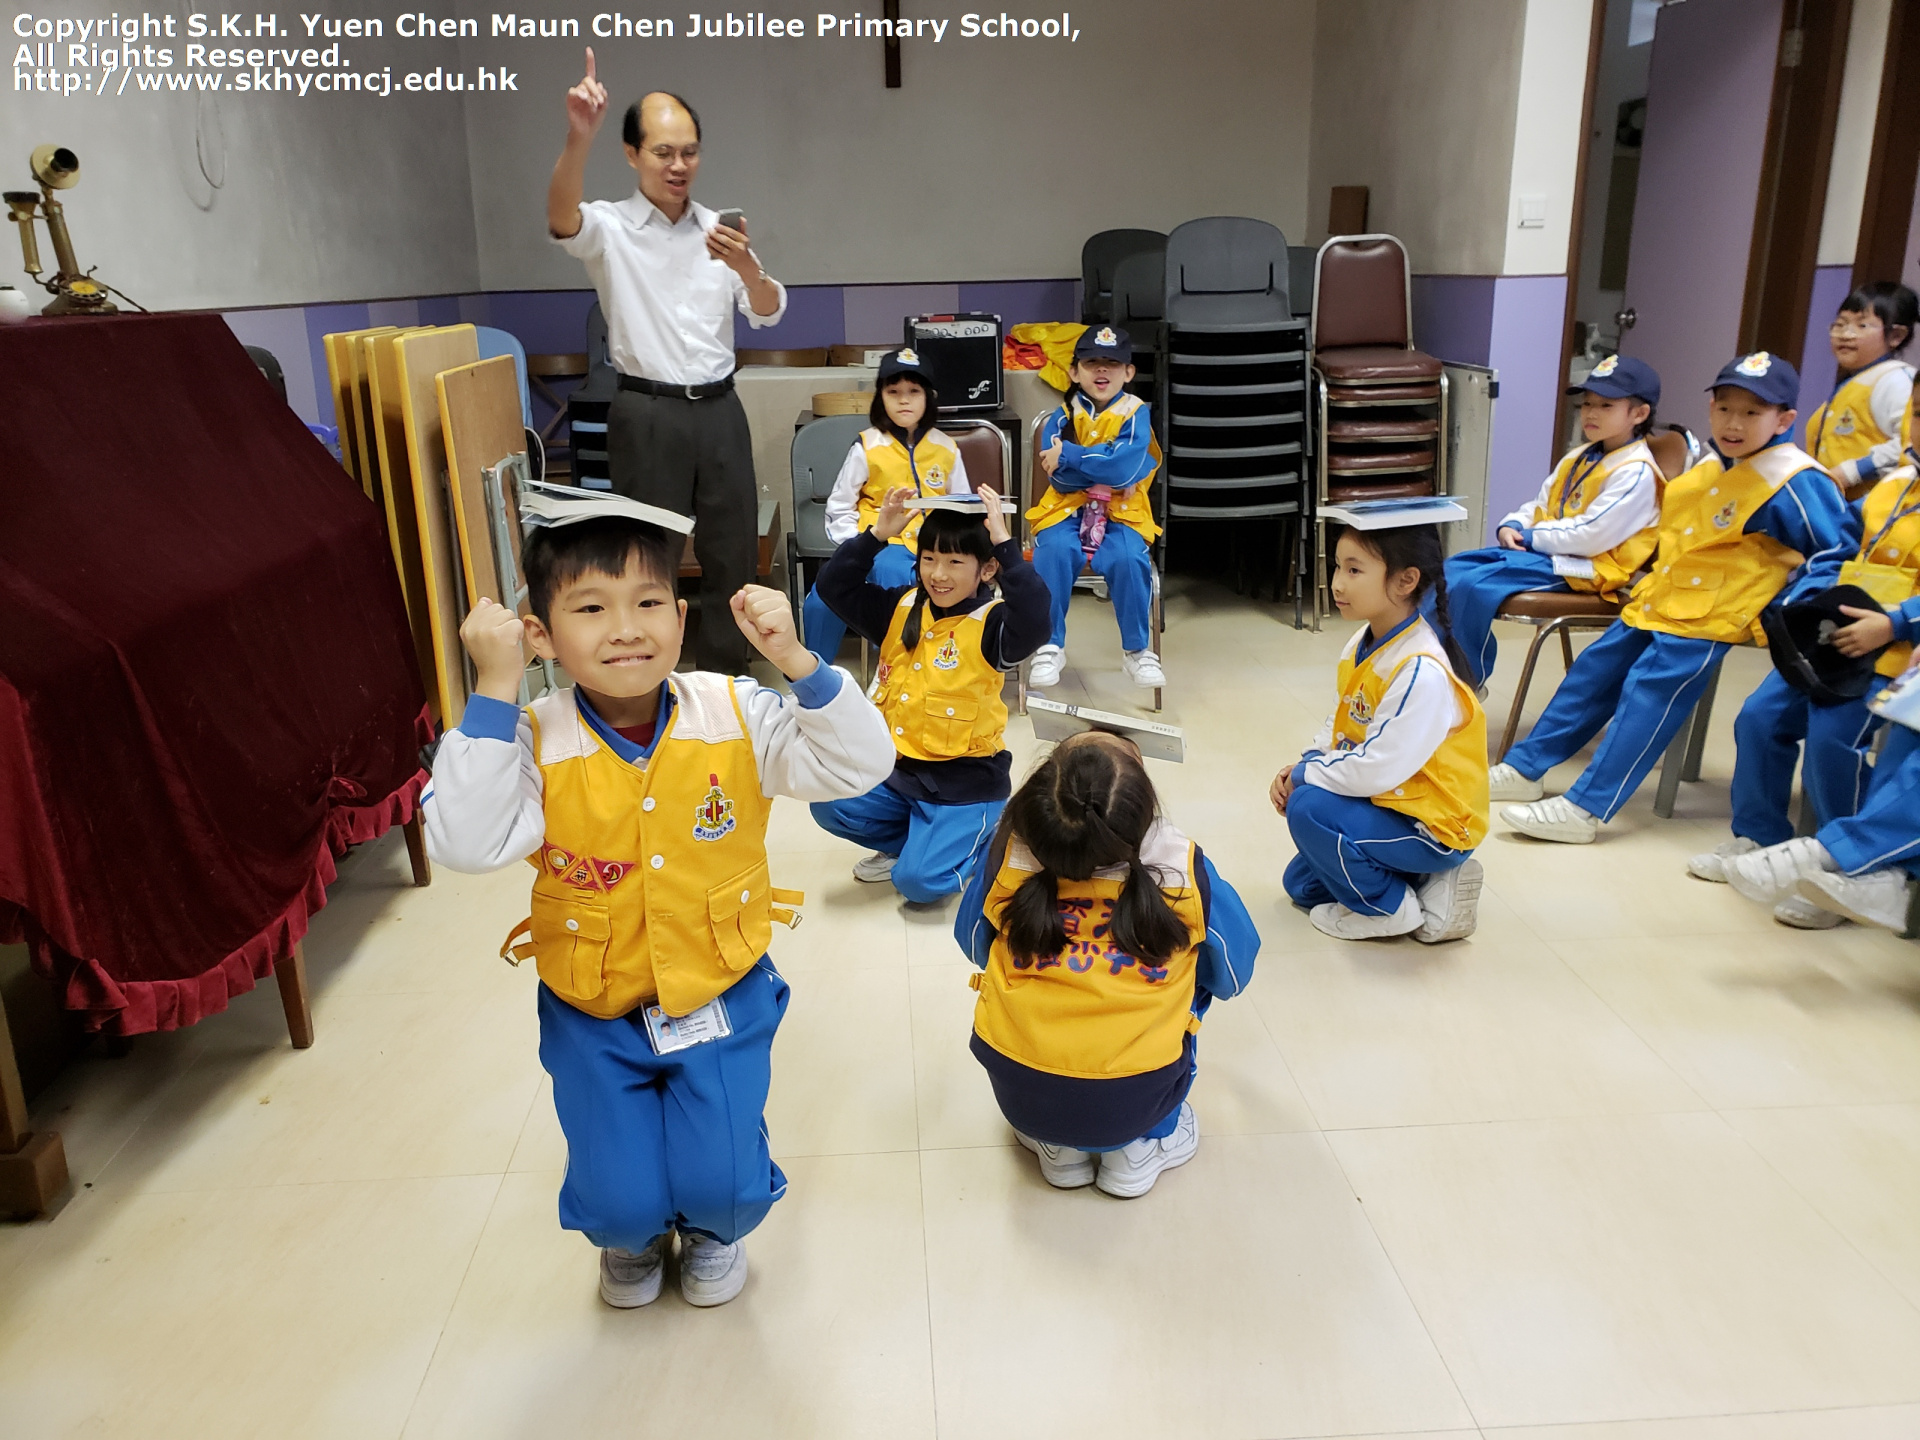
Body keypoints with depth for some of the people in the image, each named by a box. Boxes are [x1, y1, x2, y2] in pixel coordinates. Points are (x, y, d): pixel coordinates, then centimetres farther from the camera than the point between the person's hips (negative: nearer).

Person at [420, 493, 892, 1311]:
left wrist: (795, 661, -30)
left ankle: (712, 1229, 34)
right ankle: (633, 1238, 37)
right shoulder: (533, 744, -16)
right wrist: (493, 690, -33)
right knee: (619, 1202, -4)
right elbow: (465, 843, -31)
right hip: (592, 1013, 0)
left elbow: (858, 765, -16)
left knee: (724, 1185, -7)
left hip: (720, 995, 1)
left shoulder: (735, 716, -13)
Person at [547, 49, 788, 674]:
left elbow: (769, 312, -2)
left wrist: (745, 266, -25)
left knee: (733, 547, 11)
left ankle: (726, 678, 27)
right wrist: (579, 138, -48)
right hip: (648, 415, -4)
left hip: (718, 407, 4)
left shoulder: (718, 229, 8)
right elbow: (561, 218, -29)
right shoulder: (609, 228, -5)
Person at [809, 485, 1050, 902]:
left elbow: (1033, 616, -36)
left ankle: (984, 842, 13)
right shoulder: (901, 608, 3)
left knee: (917, 880, -18)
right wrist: (878, 534, -12)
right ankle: (909, 840, 14)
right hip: (897, 770, 6)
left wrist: (1003, 543, -36)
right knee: (829, 806, -12)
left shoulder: (990, 624, -14)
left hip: (966, 783, -6)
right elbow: (834, 586, -1)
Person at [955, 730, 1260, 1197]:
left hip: (1019, 1094, 1)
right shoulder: (1185, 870, -12)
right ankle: (1140, 1145, 20)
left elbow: (974, 945, 9)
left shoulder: (1009, 856, -10)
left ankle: (1056, 1148, 22)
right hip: (1135, 1102, -1)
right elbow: (1232, 973, 7)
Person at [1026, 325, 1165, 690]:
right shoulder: (1061, 418, 4)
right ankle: (1050, 646, -15)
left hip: (1120, 513, -1)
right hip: (1067, 511, 1)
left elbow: (1125, 468, -18)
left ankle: (1136, 649, -10)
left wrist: (1069, 457, -17)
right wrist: (1106, 466, -14)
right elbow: (1060, 479, -10)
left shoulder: (1137, 415, 0)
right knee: (1054, 552, -30)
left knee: (1129, 559, -30)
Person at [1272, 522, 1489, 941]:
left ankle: (1392, 909, -7)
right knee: (1301, 884, 16)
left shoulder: (1422, 671, -30)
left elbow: (1375, 770, -33)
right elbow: (1336, 729, 10)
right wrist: (1299, 769, -8)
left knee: (1309, 809, -28)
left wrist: (1305, 775, -17)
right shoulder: (1361, 647, -1)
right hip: (1390, 804, 10)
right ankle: (1426, 883, 14)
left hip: (1436, 828, -10)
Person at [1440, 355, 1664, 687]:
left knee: (1472, 585, -26)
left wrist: (1530, 536, -13)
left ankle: (1468, 681, -10)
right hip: (1539, 549, 9)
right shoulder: (1577, 459, 16)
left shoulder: (1635, 473, -13)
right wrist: (1511, 527, -1)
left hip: (1582, 569, -9)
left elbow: (1590, 536, -21)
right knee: (1450, 570, -5)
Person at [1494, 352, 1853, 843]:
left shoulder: (1795, 483, -13)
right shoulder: (1708, 468, 11)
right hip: (1656, 600, 9)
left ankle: (1584, 810, -16)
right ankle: (1524, 768, 17)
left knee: (1648, 691, -16)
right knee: (1593, 671, 9)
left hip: (1708, 618, -9)